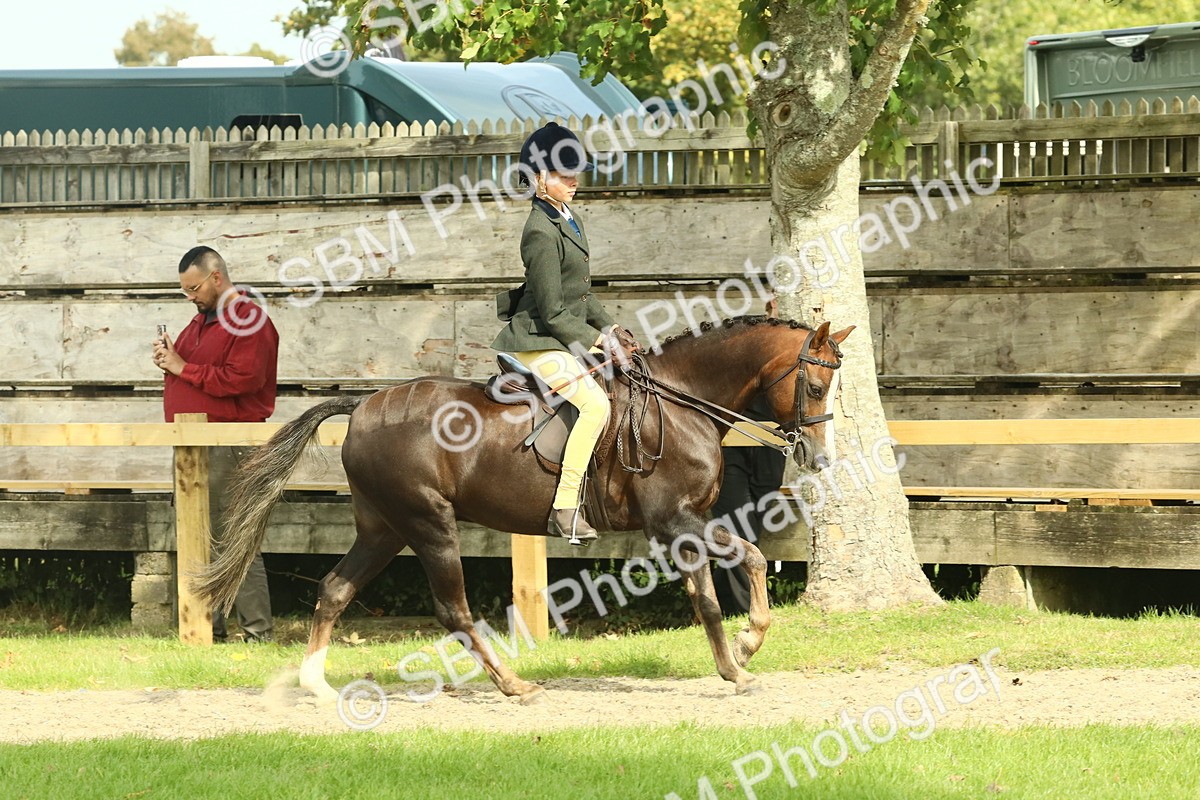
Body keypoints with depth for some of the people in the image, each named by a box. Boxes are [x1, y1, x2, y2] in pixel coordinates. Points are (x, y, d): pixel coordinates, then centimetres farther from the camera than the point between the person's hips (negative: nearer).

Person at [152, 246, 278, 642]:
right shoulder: (201, 321, 20)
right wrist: (168, 360, 4)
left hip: (227, 448, -10)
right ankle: (209, 625, 16)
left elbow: (243, 378, -21)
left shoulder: (249, 320, -10)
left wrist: (183, 368, -16)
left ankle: (258, 631, -10)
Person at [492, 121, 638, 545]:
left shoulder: (568, 221, 12)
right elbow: (553, 313, -19)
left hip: (567, 339, 10)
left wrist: (610, 328, 7)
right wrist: (597, 340, -13)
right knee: (595, 403, -26)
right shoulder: (542, 233, -19)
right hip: (540, 343, -10)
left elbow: (582, 293, 19)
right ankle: (565, 509, -27)